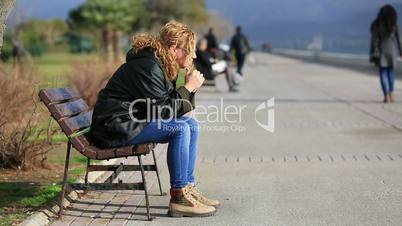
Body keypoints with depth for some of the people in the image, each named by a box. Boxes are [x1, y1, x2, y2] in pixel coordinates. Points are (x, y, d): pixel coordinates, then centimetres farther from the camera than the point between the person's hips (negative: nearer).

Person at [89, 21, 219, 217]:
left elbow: (175, 108, 10)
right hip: (115, 127, -10)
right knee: (180, 129, -23)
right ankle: (178, 197, -18)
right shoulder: (148, 67, -21)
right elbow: (161, 111, -22)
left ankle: (188, 188, 6)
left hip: (134, 121, 10)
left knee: (191, 125, 4)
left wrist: (190, 88, -6)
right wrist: (188, 88, -15)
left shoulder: (162, 65, 10)